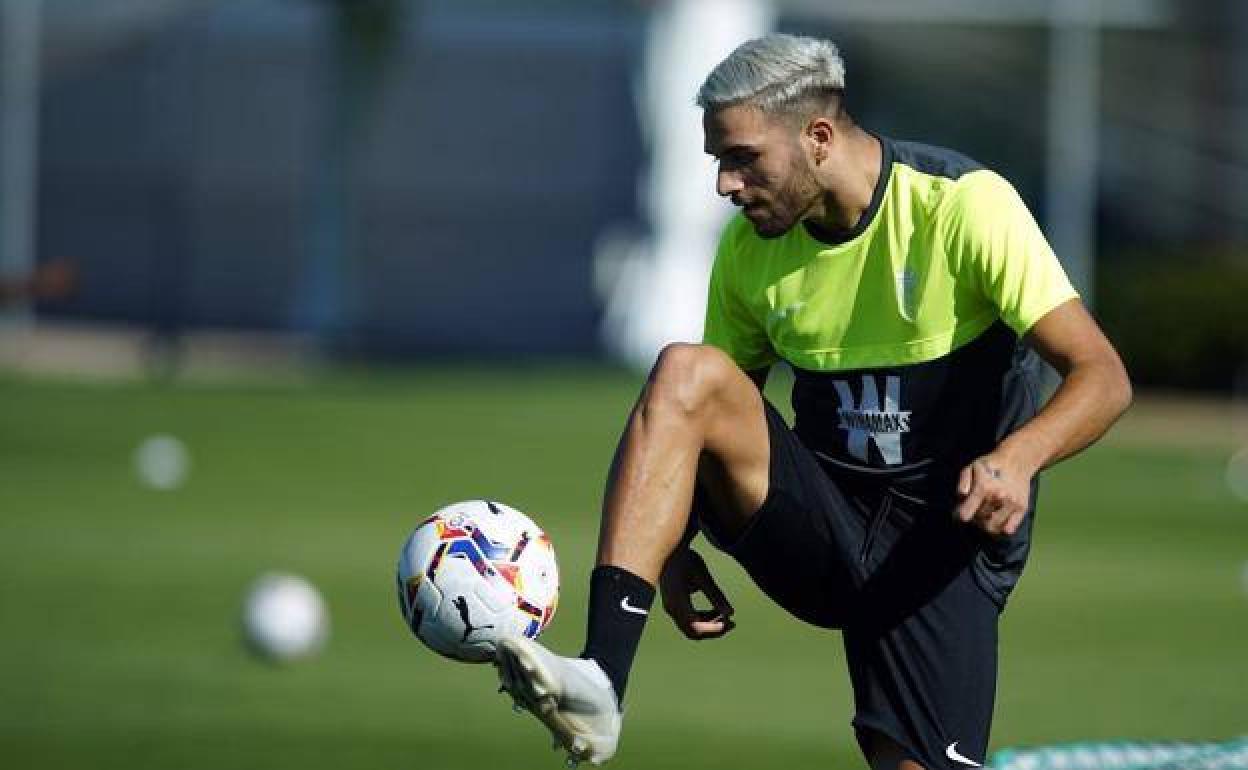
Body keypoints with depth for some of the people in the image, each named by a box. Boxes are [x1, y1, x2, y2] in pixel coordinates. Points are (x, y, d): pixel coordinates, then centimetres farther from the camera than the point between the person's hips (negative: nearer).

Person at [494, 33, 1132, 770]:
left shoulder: (963, 205, -13)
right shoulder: (751, 246, 2)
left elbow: (1101, 377, -17)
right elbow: (723, 410, 16)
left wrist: (1017, 456, -37)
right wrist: (673, 544, -2)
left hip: (947, 542, -3)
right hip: (823, 531, 4)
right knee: (684, 374, -22)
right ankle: (597, 686, -34)